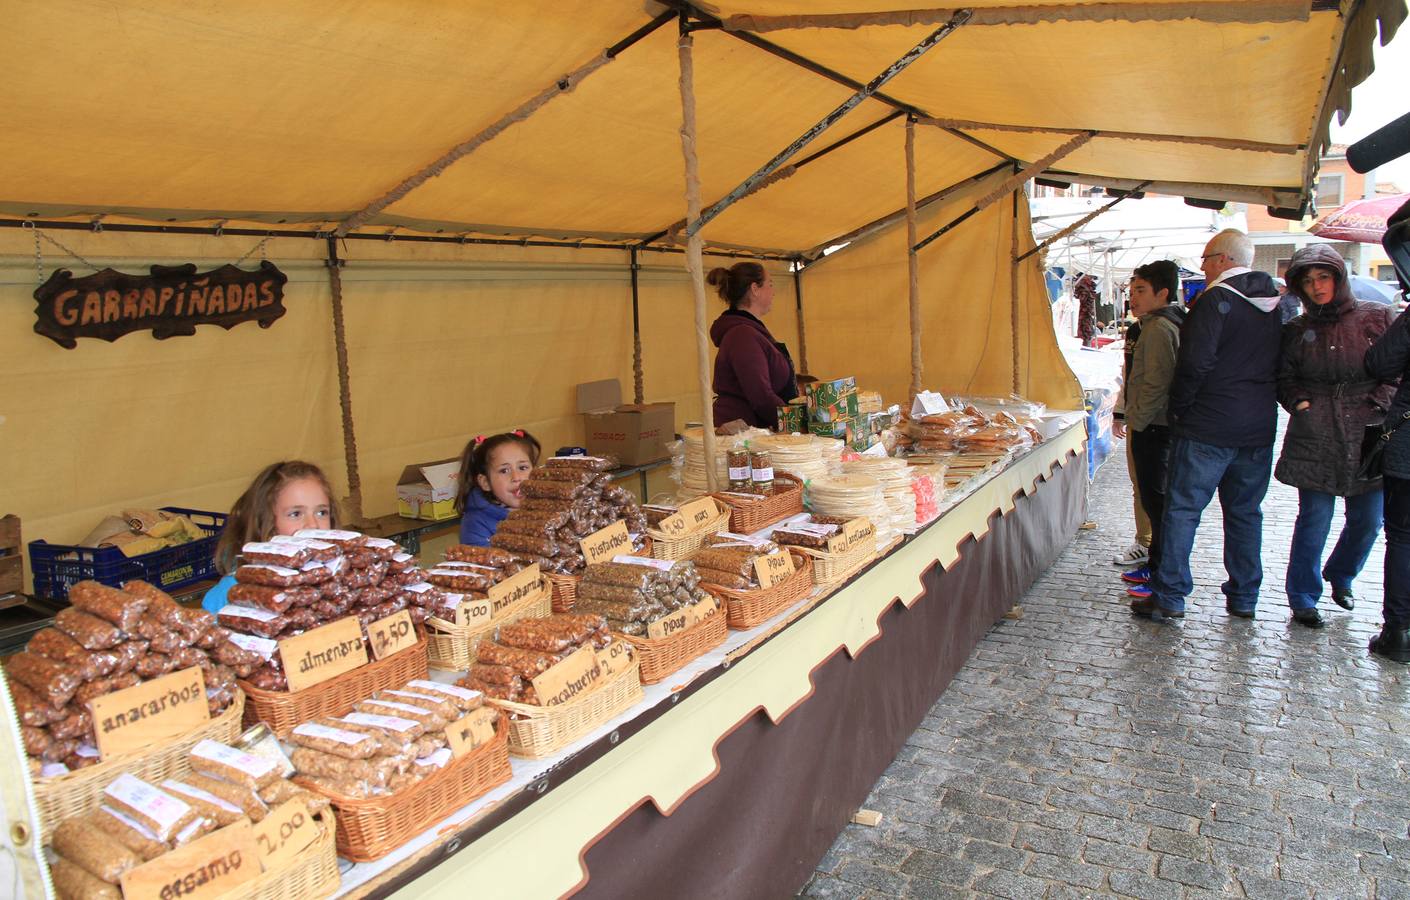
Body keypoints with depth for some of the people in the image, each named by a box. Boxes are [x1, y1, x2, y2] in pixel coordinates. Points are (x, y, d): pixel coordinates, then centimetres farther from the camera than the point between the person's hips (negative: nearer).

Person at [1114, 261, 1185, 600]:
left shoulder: (1159, 328, -16)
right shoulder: (1157, 324, 16)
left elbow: (1156, 383, -21)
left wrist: (1137, 420, -14)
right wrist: (1133, 416, 18)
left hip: (1152, 428, -10)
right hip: (1152, 425, 10)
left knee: (1156, 499, -5)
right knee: (1153, 498, 16)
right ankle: (1156, 564, 27)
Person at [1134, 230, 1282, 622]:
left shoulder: (1216, 300, -12)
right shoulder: (1276, 305, 11)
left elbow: (1196, 362, -18)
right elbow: (1280, 367, 16)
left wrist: (1177, 409, -7)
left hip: (1209, 427, -7)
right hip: (1259, 428, 7)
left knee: (1182, 508, -2)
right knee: (1245, 512, 14)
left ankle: (1169, 597, -1)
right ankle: (1244, 597, 22)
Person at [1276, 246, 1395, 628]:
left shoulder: (1378, 317, 4)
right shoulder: (1296, 331, 6)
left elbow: (1400, 369, 5)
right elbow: (1283, 378, 13)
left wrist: (1378, 405, -8)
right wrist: (1299, 402, -4)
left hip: (1369, 438, 1)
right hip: (1315, 441, -1)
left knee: (1367, 520, 10)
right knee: (1314, 521, -1)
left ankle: (1340, 576, 37)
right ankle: (1303, 599, 12)